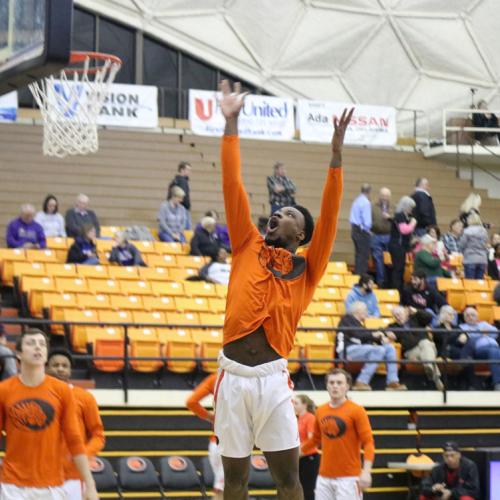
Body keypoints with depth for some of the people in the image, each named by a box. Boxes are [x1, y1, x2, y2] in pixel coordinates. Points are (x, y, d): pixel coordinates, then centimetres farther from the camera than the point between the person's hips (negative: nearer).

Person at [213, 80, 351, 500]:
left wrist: (336, 155, -11)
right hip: (233, 376, 2)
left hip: (272, 377, -2)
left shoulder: (306, 268, 9)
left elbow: (329, 216, -2)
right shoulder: (248, 248, 14)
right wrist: (231, 125, 5)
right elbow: (234, 189, 9)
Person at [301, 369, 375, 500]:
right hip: (324, 477, 5)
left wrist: (366, 471, -22)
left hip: (348, 477, -5)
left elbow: (368, 442, -11)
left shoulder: (356, 411, -7)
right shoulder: (320, 411, 9)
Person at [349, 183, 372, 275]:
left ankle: (357, 274, 21)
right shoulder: (366, 202, -16)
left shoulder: (356, 201, 9)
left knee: (358, 255, 16)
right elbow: (367, 221, -19)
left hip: (354, 230, 9)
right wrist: (369, 230, -4)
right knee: (363, 256, -5)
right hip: (363, 232, -9)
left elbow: (351, 218, 14)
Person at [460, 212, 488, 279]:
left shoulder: (467, 231, -8)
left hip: (470, 260, -4)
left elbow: (462, 246, -2)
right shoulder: (484, 231, 6)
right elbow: (486, 246, 12)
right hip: (482, 260, 4)